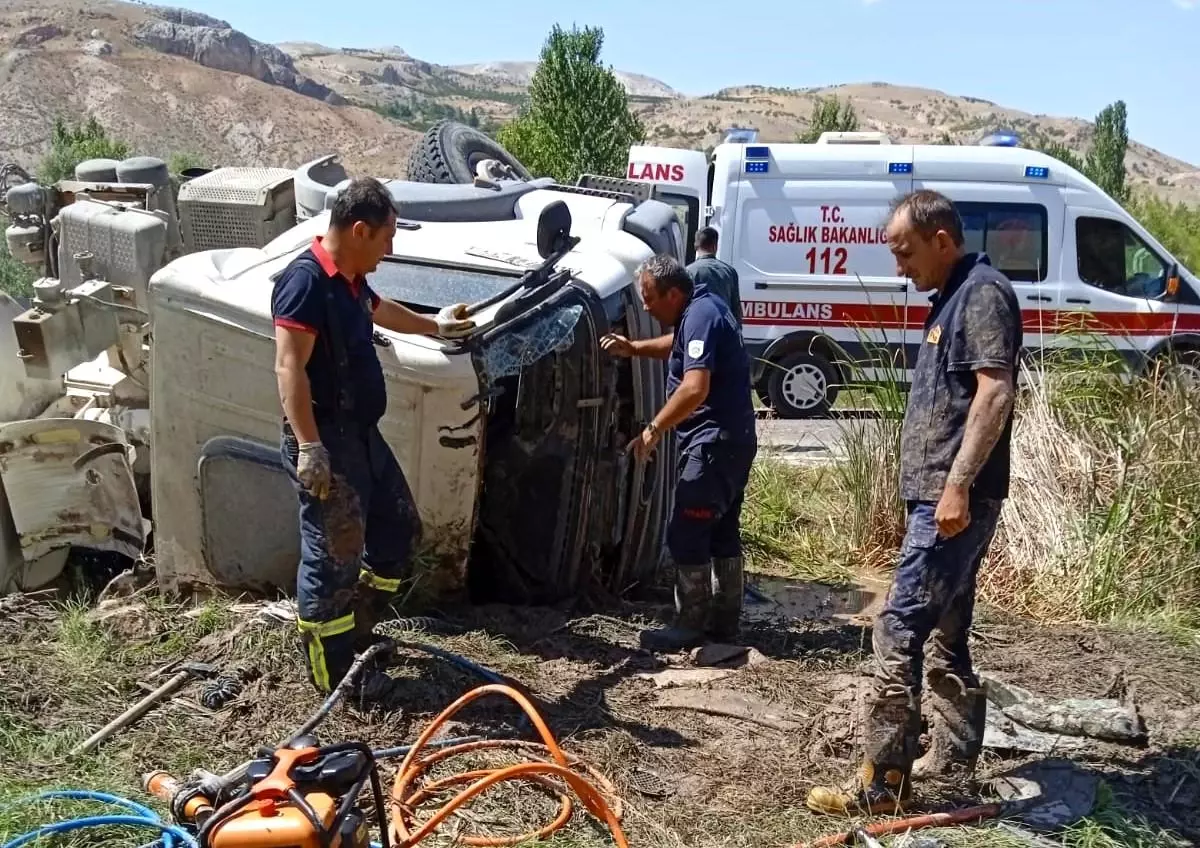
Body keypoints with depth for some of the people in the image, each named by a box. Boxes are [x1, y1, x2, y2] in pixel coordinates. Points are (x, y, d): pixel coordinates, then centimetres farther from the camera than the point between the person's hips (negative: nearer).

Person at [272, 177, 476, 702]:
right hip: (325, 441, -10)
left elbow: (382, 311, 35)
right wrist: (309, 448, -30)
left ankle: (357, 632, 34)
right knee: (332, 555, -2)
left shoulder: (349, 280, 11)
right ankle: (333, 672, 10)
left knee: (398, 528, 20)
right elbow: (290, 369, -25)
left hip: (362, 434, 10)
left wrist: (435, 327, 50)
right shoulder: (306, 280, -18)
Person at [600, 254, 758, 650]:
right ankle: (724, 619, 22)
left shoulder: (700, 316, -19)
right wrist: (634, 348, 17)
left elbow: (695, 388, -30)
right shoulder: (701, 306, 12)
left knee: (685, 535, -6)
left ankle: (690, 624, 0)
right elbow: (678, 346, 33)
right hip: (731, 439, 11)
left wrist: (654, 429, -23)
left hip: (714, 442, -11)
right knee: (722, 532, 15)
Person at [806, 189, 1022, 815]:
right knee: (945, 632, 17)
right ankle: (953, 754, 29)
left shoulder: (982, 293, -12)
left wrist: (958, 484, -26)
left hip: (954, 498, -11)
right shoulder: (952, 298, 19)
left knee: (899, 628, -11)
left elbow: (995, 392, -22)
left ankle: (884, 783, -6)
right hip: (939, 495, 11)